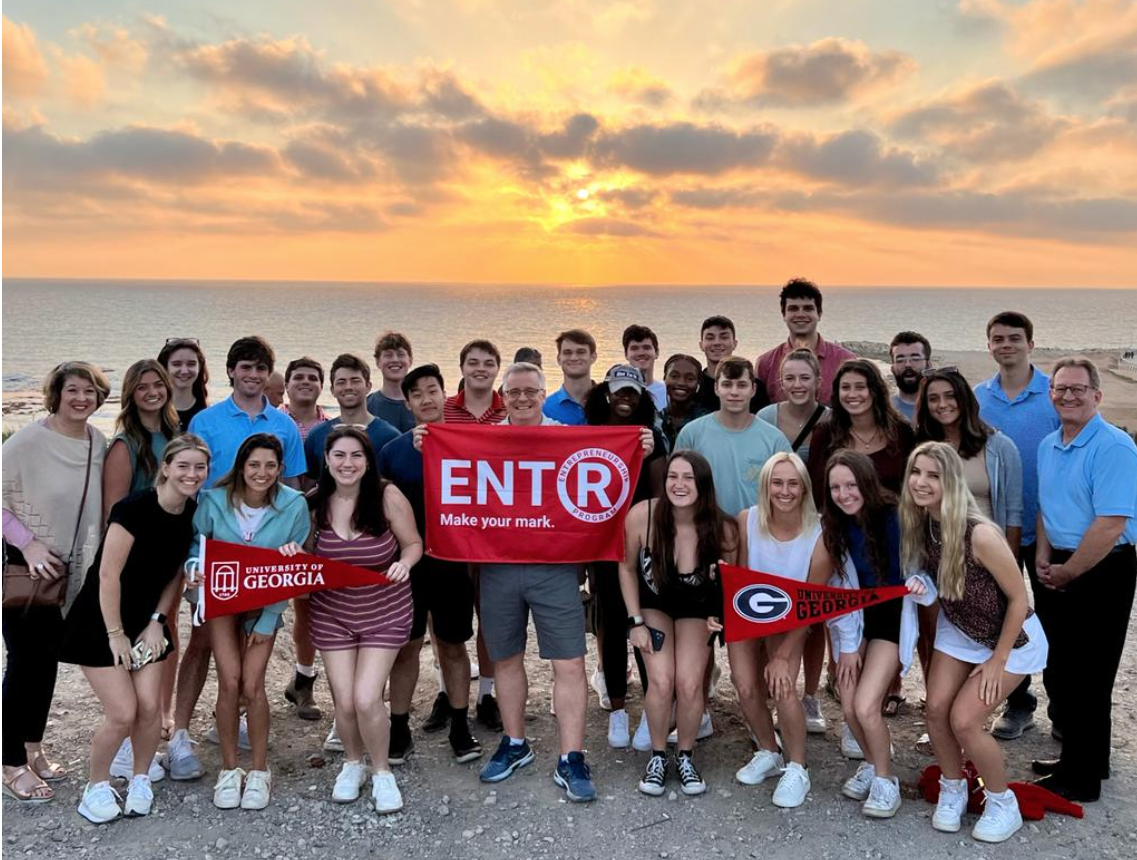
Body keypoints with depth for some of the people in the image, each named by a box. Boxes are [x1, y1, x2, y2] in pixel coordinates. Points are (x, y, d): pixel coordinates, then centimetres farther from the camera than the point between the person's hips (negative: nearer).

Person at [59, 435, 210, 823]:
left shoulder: (194, 514, -5)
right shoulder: (134, 508, -25)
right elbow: (108, 575, -21)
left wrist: (156, 622, 0)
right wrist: (115, 634, -16)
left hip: (146, 620, 5)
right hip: (100, 622, -5)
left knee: (150, 707, -1)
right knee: (122, 714, -7)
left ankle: (140, 780, 24)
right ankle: (96, 787, 18)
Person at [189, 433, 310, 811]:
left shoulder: (294, 505, -15)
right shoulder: (213, 500, -13)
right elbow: (193, 543, 0)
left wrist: (268, 619, -9)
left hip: (265, 605, 0)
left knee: (252, 684, -9)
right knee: (229, 680, -10)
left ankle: (259, 771, 11)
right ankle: (229, 769, 9)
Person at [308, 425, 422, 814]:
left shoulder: (388, 497, -16)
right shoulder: (315, 503, -6)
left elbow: (413, 543, -5)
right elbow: (307, 555, 7)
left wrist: (403, 563, -26)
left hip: (384, 613, -2)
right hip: (332, 613, 3)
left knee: (366, 699, -10)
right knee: (344, 702, 2)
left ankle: (382, 773, 18)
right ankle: (352, 763, 34)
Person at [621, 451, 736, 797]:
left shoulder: (722, 529, -28)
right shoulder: (641, 515, -30)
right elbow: (627, 568, -11)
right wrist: (635, 622, -10)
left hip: (697, 609, 0)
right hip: (653, 603, 0)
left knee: (689, 684, -14)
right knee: (661, 681, -16)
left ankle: (685, 755, 14)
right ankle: (658, 756, 10)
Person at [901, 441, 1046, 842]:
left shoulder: (980, 534, -34)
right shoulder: (920, 525, -14)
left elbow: (1018, 599, -22)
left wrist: (997, 660, -15)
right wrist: (921, 584, -19)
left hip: (1011, 637, -6)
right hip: (958, 630, 6)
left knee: (964, 720, -11)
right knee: (937, 710, -1)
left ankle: (1003, 804, 15)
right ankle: (953, 790, 25)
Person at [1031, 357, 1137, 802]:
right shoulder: (1048, 446, 9)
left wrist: (1066, 573, -15)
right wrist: (1043, 557, 4)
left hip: (1100, 572, -8)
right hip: (1057, 570, 8)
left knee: (1085, 679, 1)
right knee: (1057, 671, 16)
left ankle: (1082, 779, 16)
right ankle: (1077, 758, 34)